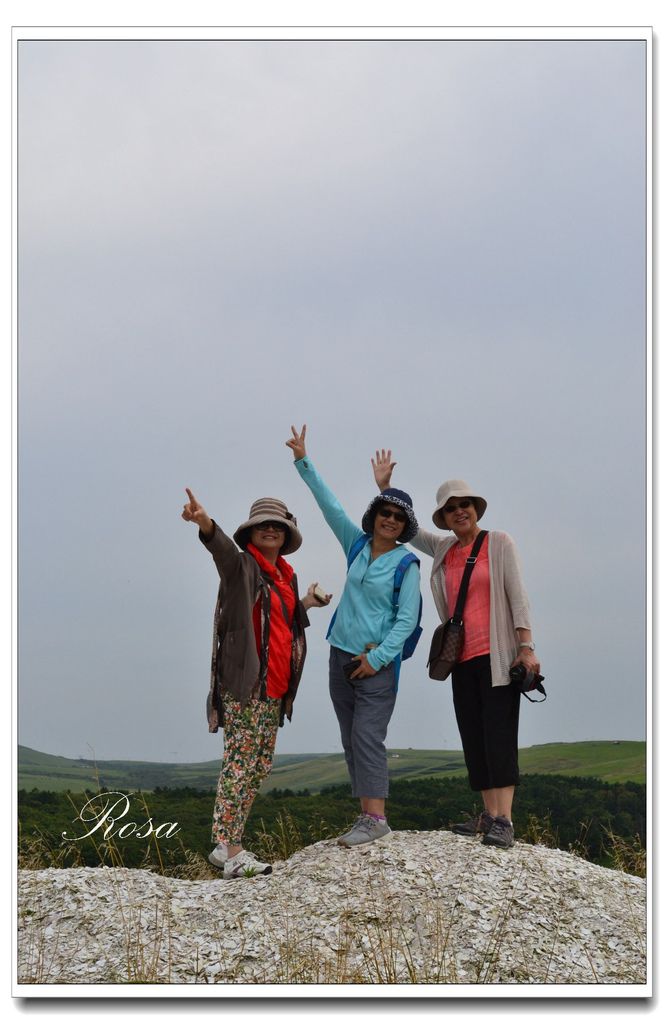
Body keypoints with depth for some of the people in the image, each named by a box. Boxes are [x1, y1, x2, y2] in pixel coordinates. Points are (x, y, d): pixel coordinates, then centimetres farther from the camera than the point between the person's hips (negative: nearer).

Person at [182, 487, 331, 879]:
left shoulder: (286, 576, 18)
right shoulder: (242, 566, -5)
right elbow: (223, 548, -29)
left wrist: (306, 604, 19)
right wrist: (204, 522, -48)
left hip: (274, 688, 8)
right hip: (245, 684, -8)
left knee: (260, 767, 10)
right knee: (240, 761, -12)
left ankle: (228, 845, 16)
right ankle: (230, 852, -13)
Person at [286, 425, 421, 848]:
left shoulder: (407, 564, -5)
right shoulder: (357, 545, 8)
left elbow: (407, 619, -9)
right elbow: (329, 504, 9)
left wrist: (377, 657, -14)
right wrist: (304, 461, 7)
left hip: (378, 661, -6)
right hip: (343, 654, 6)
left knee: (367, 736, -14)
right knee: (351, 739, 4)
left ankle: (376, 817, -17)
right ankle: (367, 814, 7)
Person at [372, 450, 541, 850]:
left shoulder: (500, 543, 0)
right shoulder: (443, 549, 14)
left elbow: (518, 595, -6)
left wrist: (527, 646, -14)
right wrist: (384, 486, 17)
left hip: (496, 654, -6)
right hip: (462, 658, 6)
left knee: (499, 734, -12)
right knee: (473, 738, 3)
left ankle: (505, 822, -17)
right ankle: (490, 816, 5)